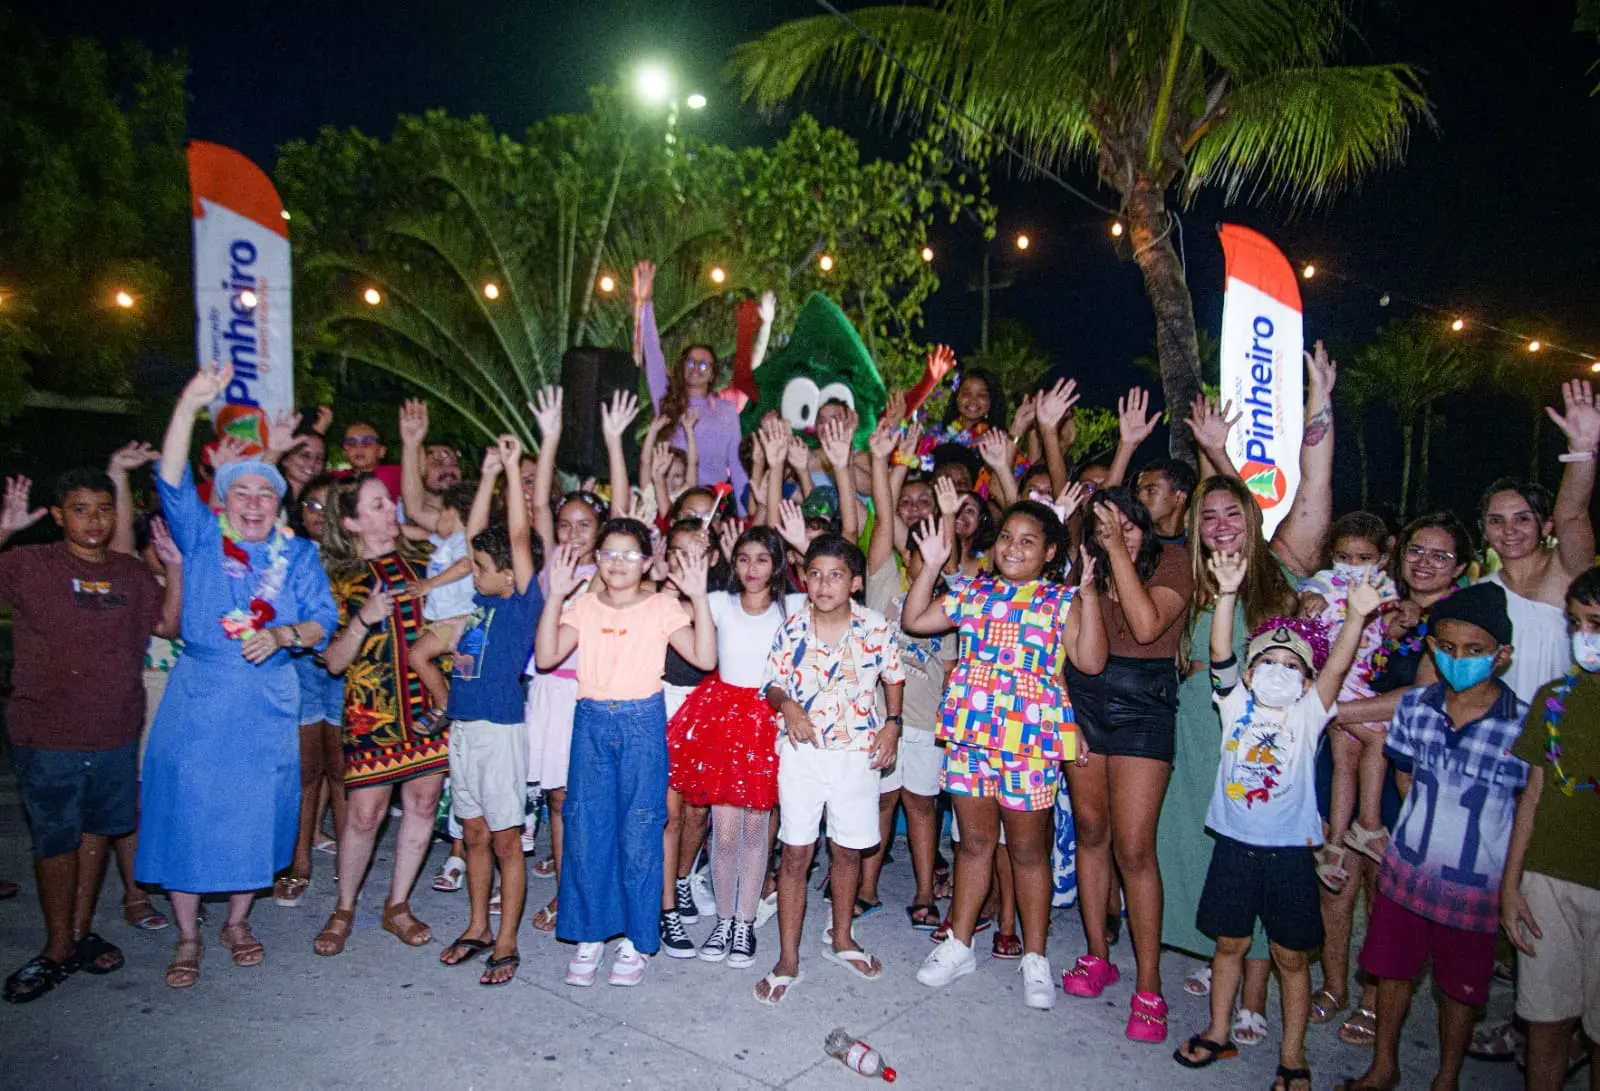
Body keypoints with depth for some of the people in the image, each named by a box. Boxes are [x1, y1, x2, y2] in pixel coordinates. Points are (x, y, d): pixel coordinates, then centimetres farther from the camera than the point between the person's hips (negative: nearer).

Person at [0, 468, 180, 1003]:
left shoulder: (132, 573, 7)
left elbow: (169, 623, 3)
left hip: (116, 732, 4)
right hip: (47, 736, -4)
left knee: (97, 829, 15)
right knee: (56, 839, 5)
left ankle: (81, 931, 31)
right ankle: (58, 949, 21)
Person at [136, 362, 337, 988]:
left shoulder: (297, 554, 6)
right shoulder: (201, 537, 2)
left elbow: (323, 620, 0)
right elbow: (172, 480, -14)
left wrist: (283, 635, -21)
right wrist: (190, 405, -26)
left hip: (266, 706, 1)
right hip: (196, 700, -1)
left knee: (254, 814, 8)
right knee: (185, 811, 2)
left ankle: (238, 923, 29)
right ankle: (188, 939, 21)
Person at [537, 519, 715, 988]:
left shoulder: (663, 607, -1)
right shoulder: (583, 606, 5)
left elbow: (704, 658, -12)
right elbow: (546, 657, -7)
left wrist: (699, 597, -19)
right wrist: (556, 595, -13)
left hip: (643, 724, -2)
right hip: (591, 723, 3)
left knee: (639, 833, 3)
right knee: (585, 830, 6)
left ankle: (636, 940, 18)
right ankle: (589, 936, 22)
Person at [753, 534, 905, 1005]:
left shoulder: (875, 627, -5)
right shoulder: (792, 628, -5)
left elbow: (893, 678, 9)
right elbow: (771, 684, 2)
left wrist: (892, 724, -3)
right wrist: (786, 705, -19)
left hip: (858, 751, 1)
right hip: (802, 751, -1)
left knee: (848, 850, 15)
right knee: (796, 853, 1)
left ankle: (840, 938, 38)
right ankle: (788, 961, 14)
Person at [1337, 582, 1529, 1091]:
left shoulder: (1525, 725, -17)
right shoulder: (1415, 705, -7)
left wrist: (1513, 880, -7)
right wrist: (1422, 830, 4)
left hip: (1475, 882, -3)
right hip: (1407, 869, 3)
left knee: (1460, 987, 16)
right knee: (1392, 968, 17)